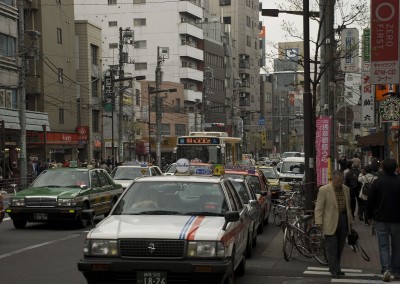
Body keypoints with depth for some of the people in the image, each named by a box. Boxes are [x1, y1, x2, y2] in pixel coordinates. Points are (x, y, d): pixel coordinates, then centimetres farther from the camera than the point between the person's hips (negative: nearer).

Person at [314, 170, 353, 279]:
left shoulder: (346, 189, 10)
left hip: (343, 221, 6)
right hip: (330, 223, -6)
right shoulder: (324, 190, -8)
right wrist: (319, 222, -13)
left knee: (340, 246, 11)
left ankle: (336, 268, 21)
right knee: (332, 247, -4)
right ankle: (334, 270, 0)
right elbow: (319, 208, -8)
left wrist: (350, 220, 18)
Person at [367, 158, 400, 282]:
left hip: (380, 219, 0)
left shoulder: (377, 182, -5)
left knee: (383, 245, 3)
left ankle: (386, 269, -15)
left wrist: (370, 215, 10)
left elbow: (370, 201, -3)